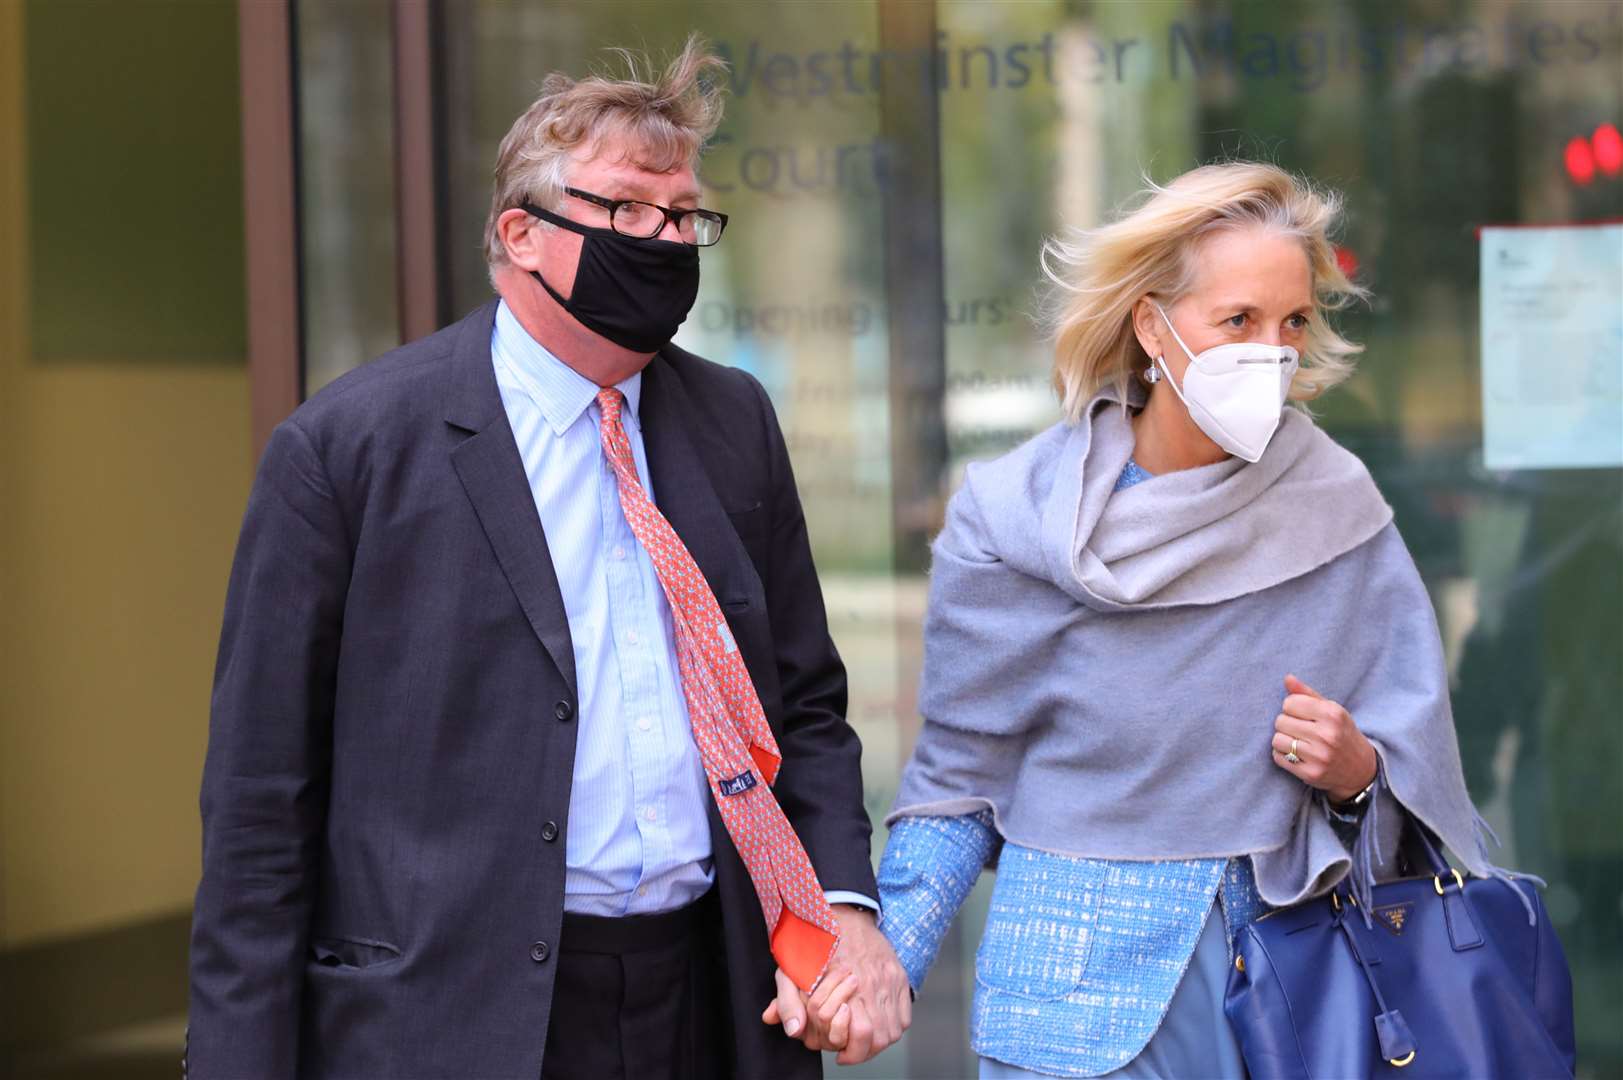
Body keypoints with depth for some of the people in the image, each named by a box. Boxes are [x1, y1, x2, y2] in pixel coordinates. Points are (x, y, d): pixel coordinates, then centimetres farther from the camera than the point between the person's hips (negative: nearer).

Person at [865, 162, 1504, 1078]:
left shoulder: (1337, 507, -2)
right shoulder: (1014, 519, -8)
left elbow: (1415, 769, 5)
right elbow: (962, 786, -2)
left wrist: (1357, 772, -17)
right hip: (1091, 997, -2)